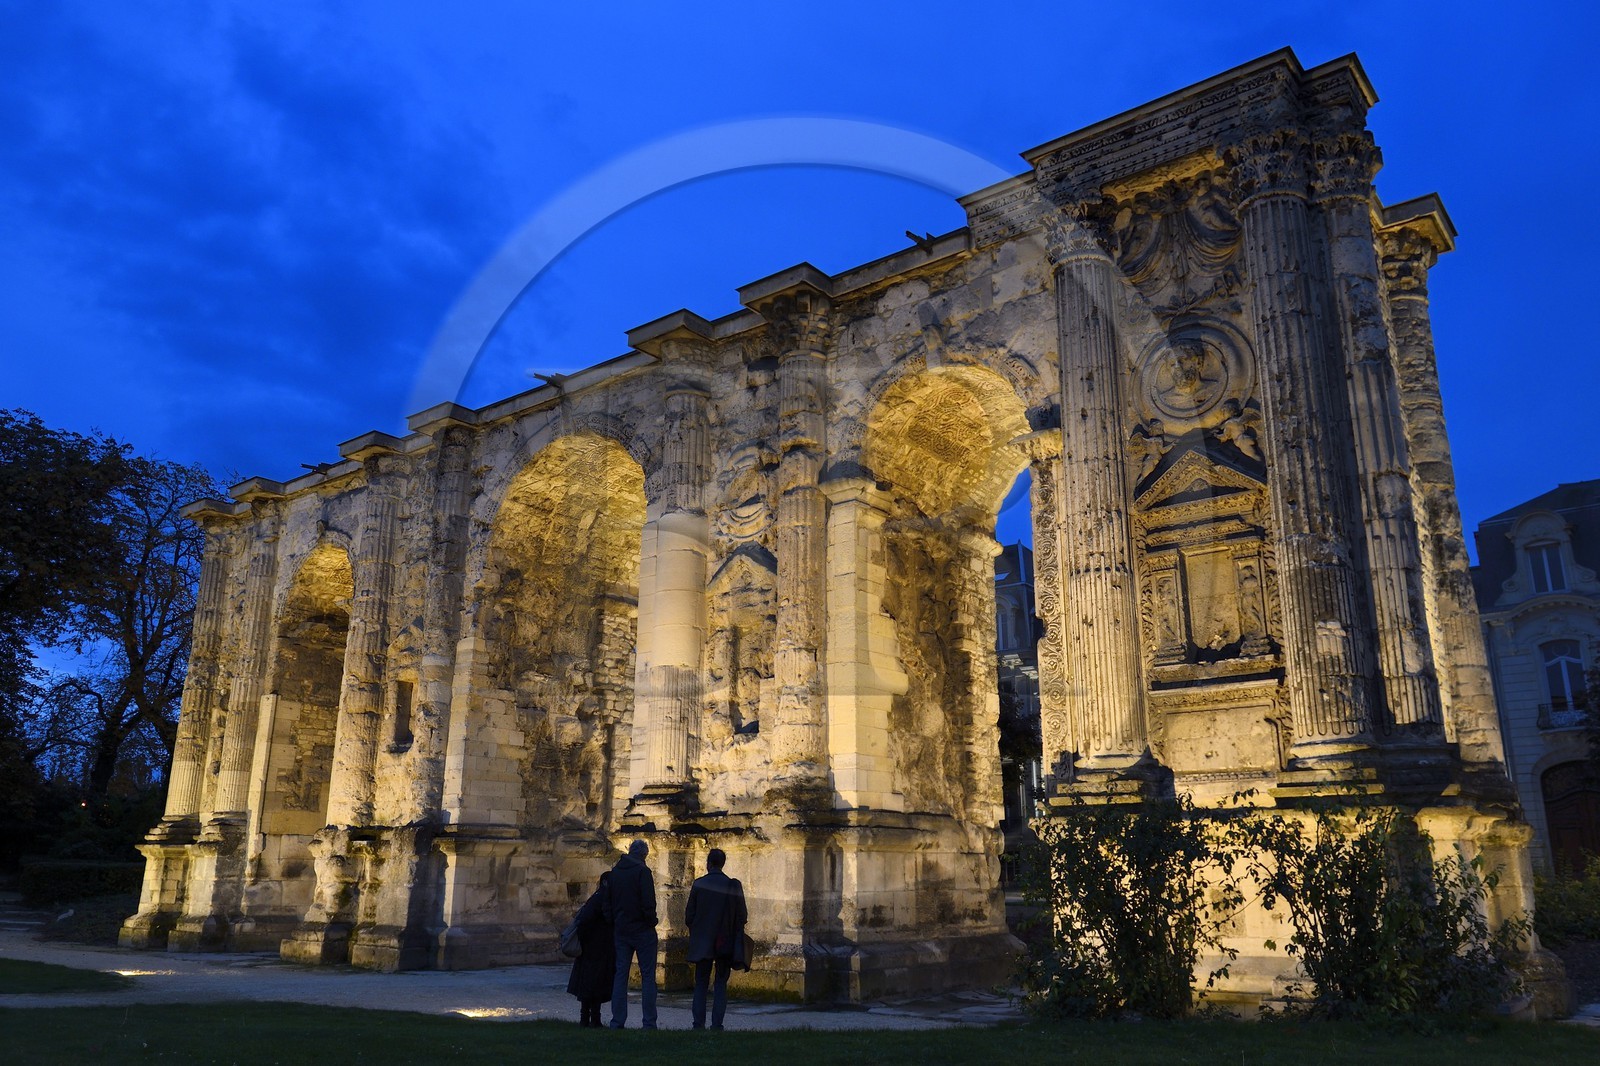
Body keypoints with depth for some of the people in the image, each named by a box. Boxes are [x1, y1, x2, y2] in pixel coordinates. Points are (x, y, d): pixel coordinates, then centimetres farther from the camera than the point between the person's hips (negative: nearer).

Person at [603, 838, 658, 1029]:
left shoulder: (614, 871, 8)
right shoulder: (642, 871, -11)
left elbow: (607, 903, 12)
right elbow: (648, 902, -17)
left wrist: (613, 924, 17)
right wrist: (651, 922, -2)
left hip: (621, 930, 5)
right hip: (642, 930, -5)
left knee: (620, 975, 9)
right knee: (647, 976, 0)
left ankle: (617, 1022, 8)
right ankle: (649, 1022, -2)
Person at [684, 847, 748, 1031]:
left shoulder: (698, 884, -6)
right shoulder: (734, 886, -5)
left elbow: (689, 915, -3)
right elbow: (742, 916, -2)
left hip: (702, 942, 0)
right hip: (725, 944, 0)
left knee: (701, 984, 10)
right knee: (721, 984, 7)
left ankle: (699, 1023, 6)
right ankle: (717, 1024, 2)